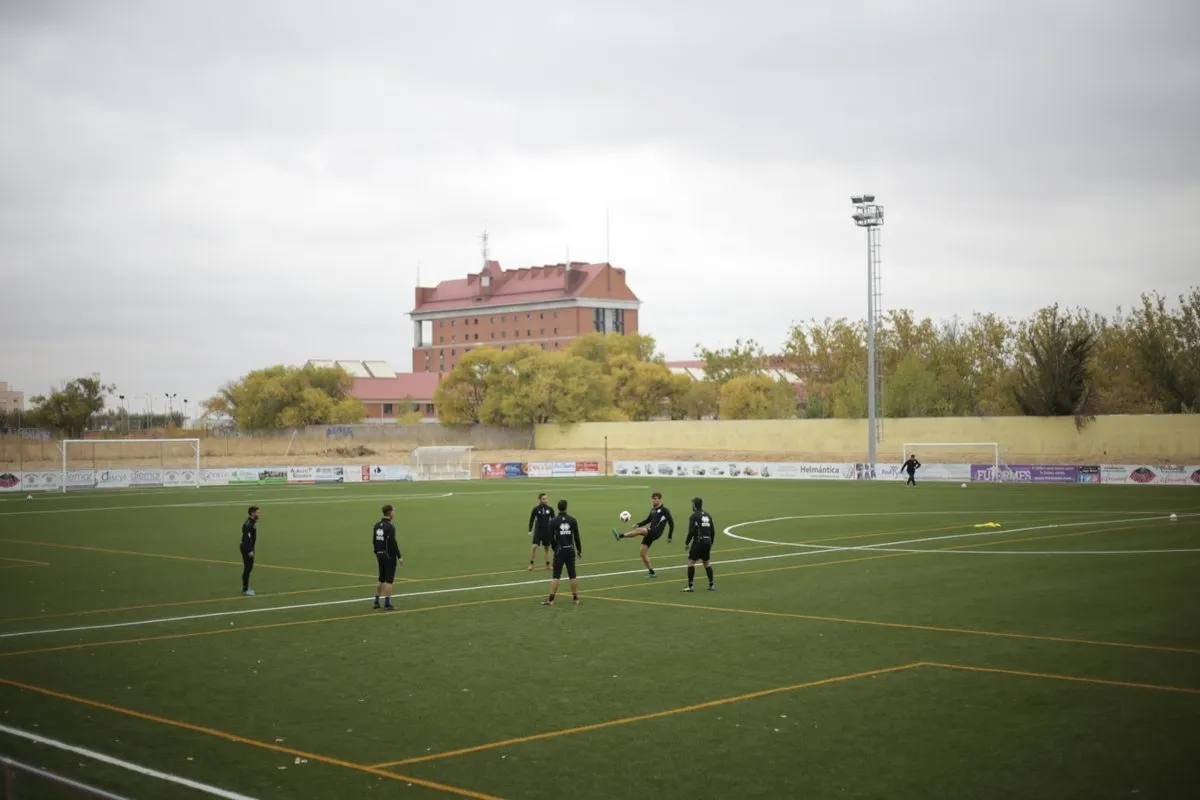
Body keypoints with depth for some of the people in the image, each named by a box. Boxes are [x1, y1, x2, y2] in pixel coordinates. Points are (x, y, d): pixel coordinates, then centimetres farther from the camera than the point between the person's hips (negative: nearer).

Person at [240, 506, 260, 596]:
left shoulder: (253, 522, 10)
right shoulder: (248, 524, -21)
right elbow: (246, 538, -25)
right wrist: (249, 551, -25)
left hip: (250, 547, 10)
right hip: (246, 548, -10)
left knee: (250, 567, 15)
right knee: (247, 568, -5)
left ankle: (246, 588, 25)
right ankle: (245, 590, 1)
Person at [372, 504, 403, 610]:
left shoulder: (377, 525, 7)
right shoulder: (390, 527, -18)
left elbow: (374, 540, 12)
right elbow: (393, 543, -20)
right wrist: (399, 556, -14)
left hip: (380, 555, 8)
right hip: (389, 556, -8)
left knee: (381, 579, 18)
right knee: (389, 580, -2)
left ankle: (376, 601, 21)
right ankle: (387, 604, -1)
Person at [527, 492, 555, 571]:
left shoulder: (550, 509, 0)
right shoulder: (536, 509, -5)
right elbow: (531, 520, 2)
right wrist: (530, 530, -3)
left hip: (547, 531, 2)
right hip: (538, 530, -2)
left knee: (547, 548, 9)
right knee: (534, 546, -14)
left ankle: (547, 565, 17)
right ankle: (531, 564, -4)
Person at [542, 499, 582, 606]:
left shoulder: (554, 522, -6)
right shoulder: (572, 520, -1)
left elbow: (551, 538, -4)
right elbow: (576, 537, 1)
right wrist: (579, 550, 12)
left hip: (560, 551, -2)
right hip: (570, 551, 2)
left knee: (556, 576, -1)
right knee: (572, 575, 8)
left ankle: (551, 599, -4)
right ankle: (575, 598, 12)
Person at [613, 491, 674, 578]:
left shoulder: (664, 510, -3)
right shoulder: (653, 509, 18)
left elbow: (671, 523, -2)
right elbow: (648, 520, 27)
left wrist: (669, 537, -4)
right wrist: (638, 524, 9)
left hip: (656, 532, -8)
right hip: (650, 533, 8)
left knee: (640, 530, -33)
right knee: (642, 553, 2)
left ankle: (620, 536, -40)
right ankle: (652, 573, 9)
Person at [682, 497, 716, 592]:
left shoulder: (694, 516, -8)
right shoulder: (707, 515, 12)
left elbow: (691, 532, -14)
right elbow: (713, 531, 14)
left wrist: (687, 543, -4)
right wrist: (711, 543, 23)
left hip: (698, 542, -7)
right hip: (707, 542, 7)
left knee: (691, 562, -2)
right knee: (706, 563, 18)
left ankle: (690, 586, -7)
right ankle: (711, 585, 18)